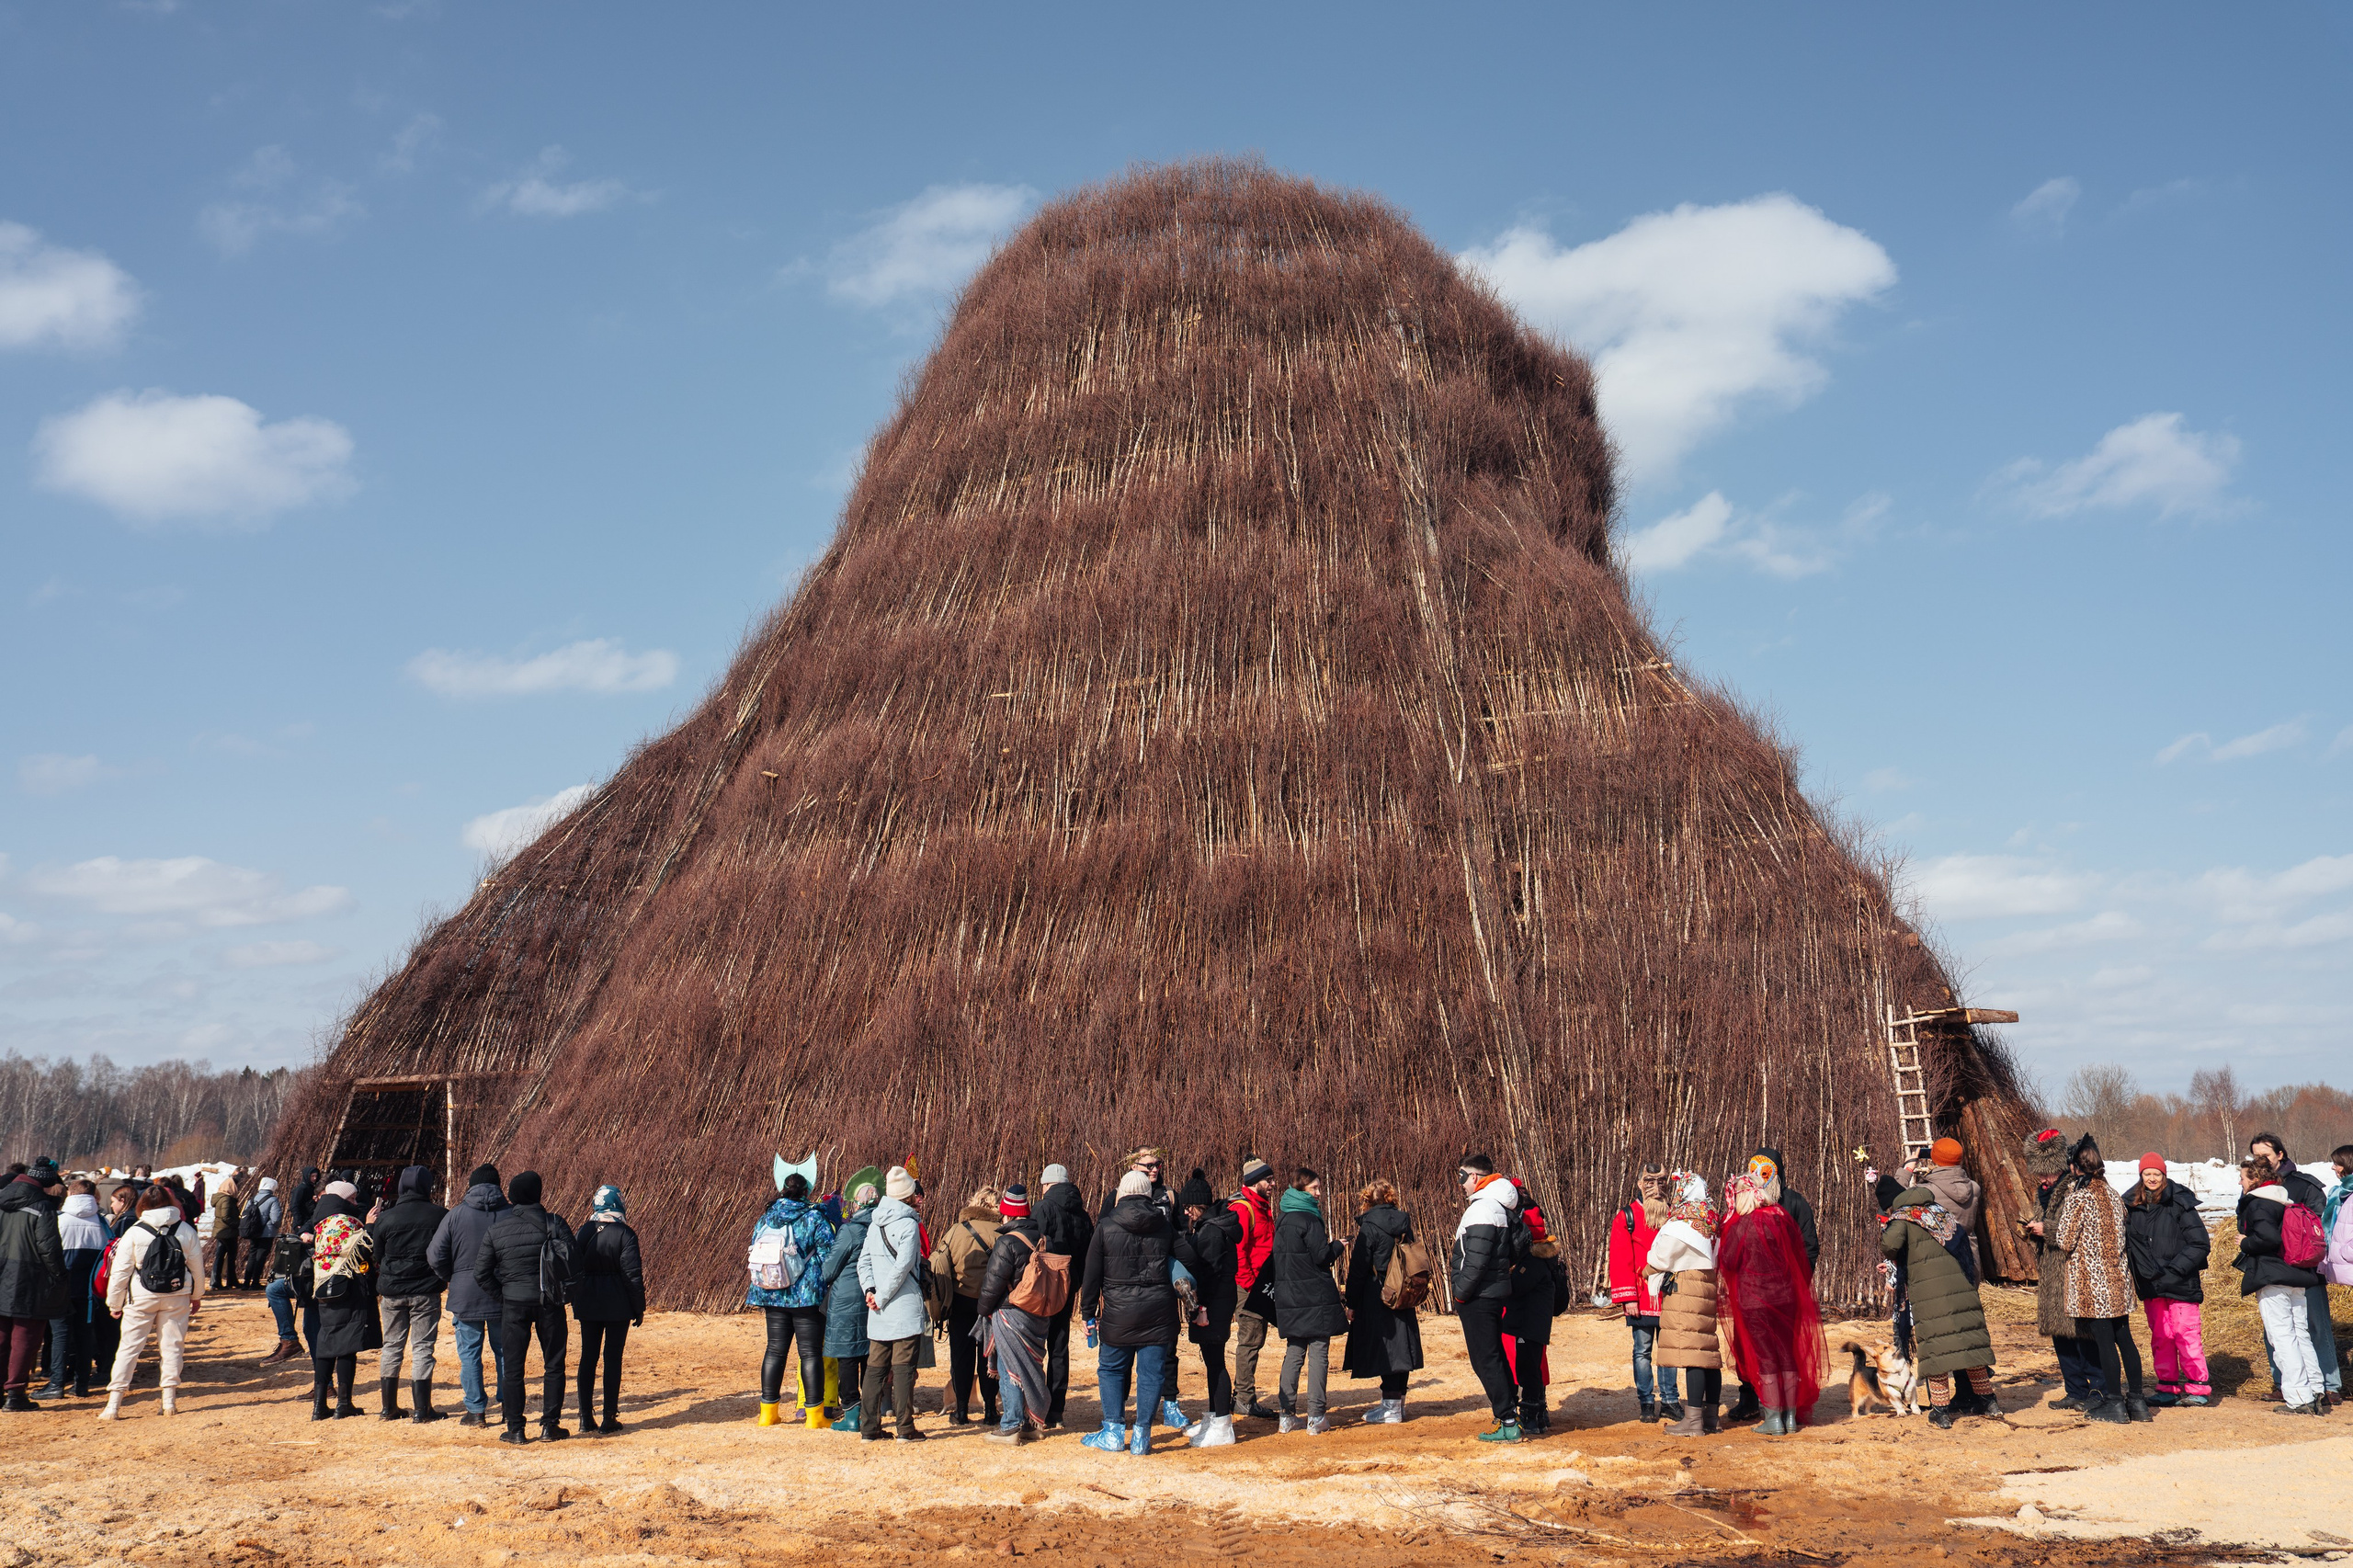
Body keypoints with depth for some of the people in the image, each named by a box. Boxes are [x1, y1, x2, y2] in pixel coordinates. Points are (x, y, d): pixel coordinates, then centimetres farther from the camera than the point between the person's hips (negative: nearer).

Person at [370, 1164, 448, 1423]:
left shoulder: (385, 1218, 0)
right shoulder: (439, 1215, -5)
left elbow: (375, 1256, 7)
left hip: (392, 1292, 2)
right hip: (426, 1292, -2)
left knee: (392, 1346, 14)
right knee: (422, 1347, 1)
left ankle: (389, 1407, 18)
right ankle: (421, 1409, 0)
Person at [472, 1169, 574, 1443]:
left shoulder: (495, 1230, 0)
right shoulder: (555, 1224, -5)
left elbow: (481, 1272, 2)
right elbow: (573, 1261, -11)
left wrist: (499, 1293, 14)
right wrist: (562, 1290, 4)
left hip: (513, 1302, 1)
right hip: (549, 1301, -1)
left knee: (512, 1367, 9)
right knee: (553, 1364, 9)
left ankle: (515, 1429, 10)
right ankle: (550, 1425, 11)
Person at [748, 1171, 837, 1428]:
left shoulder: (766, 1219, 6)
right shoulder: (814, 1218, -8)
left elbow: (755, 1255, 13)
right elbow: (827, 1255, -10)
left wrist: (759, 1294, 23)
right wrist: (827, 1291, 1)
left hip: (773, 1295, 4)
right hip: (807, 1296, -4)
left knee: (775, 1350, 13)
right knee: (811, 1353, 0)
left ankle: (768, 1412, 18)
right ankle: (814, 1414, 2)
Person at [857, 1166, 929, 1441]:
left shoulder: (875, 1223, 11)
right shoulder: (909, 1224, -11)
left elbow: (864, 1260, 9)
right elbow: (902, 1266, -18)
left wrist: (870, 1290, 0)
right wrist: (881, 1296, -10)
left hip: (878, 1314, 6)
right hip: (905, 1308, -6)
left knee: (876, 1366, 10)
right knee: (903, 1367, -2)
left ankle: (869, 1428, 13)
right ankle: (905, 1428, 1)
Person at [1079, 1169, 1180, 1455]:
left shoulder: (1106, 1226, -2)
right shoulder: (1165, 1226, 4)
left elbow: (1092, 1273, 0)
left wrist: (1088, 1313, 6)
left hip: (1118, 1312, -2)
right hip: (1158, 1310, 2)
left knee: (1111, 1369, 12)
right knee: (1152, 1371, 6)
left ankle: (1114, 1433, 10)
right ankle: (1141, 1436, 7)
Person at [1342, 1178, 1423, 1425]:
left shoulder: (1370, 1226, -12)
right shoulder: (1403, 1222, 6)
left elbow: (1359, 1269, -11)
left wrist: (1351, 1303, -4)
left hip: (1377, 1299, -6)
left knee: (1385, 1350, -2)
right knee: (1399, 1347, 13)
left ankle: (1391, 1408, -1)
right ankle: (1397, 1402, 21)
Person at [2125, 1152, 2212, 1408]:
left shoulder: (2179, 1204, -7)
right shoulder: (2132, 1205, 7)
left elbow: (2200, 1244, -7)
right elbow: (2127, 1243, 16)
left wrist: (2174, 1269, -13)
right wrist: (2144, 1272, 1)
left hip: (2180, 1283, -5)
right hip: (2150, 1284, 5)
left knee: (2185, 1333, -5)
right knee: (2160, 1336, 9)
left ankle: (2198, 1389, 4)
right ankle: (2168, 1388, 16)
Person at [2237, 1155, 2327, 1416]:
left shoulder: (2258, 1204, -12)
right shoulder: (2287, 1198, 14)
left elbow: (2269, 1238, -26)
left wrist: (2245, 1243, -9)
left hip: (2271, 1279, -9)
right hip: (2297, 1277, 9)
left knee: (2281, 1336, -5)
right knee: (2300, 1334, 14)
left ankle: (2299, 1399, -7)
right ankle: (2316, 1393, 15)